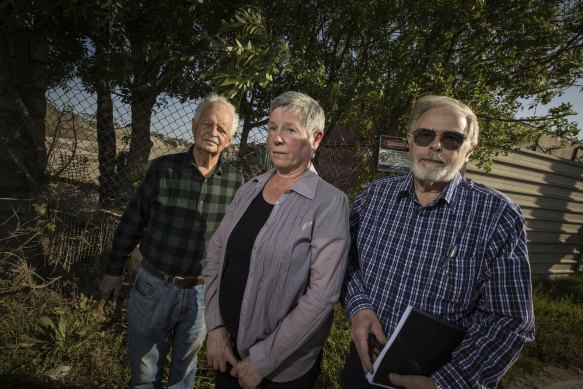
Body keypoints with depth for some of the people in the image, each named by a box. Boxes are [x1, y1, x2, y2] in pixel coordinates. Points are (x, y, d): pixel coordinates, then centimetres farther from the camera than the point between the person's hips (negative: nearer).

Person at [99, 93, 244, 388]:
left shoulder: (235, 181, -8)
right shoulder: (163, 168, -10)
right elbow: (131, 222, -1)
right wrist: (114, 270, 5)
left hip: (202, 292, 1)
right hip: (153, 286, 0)